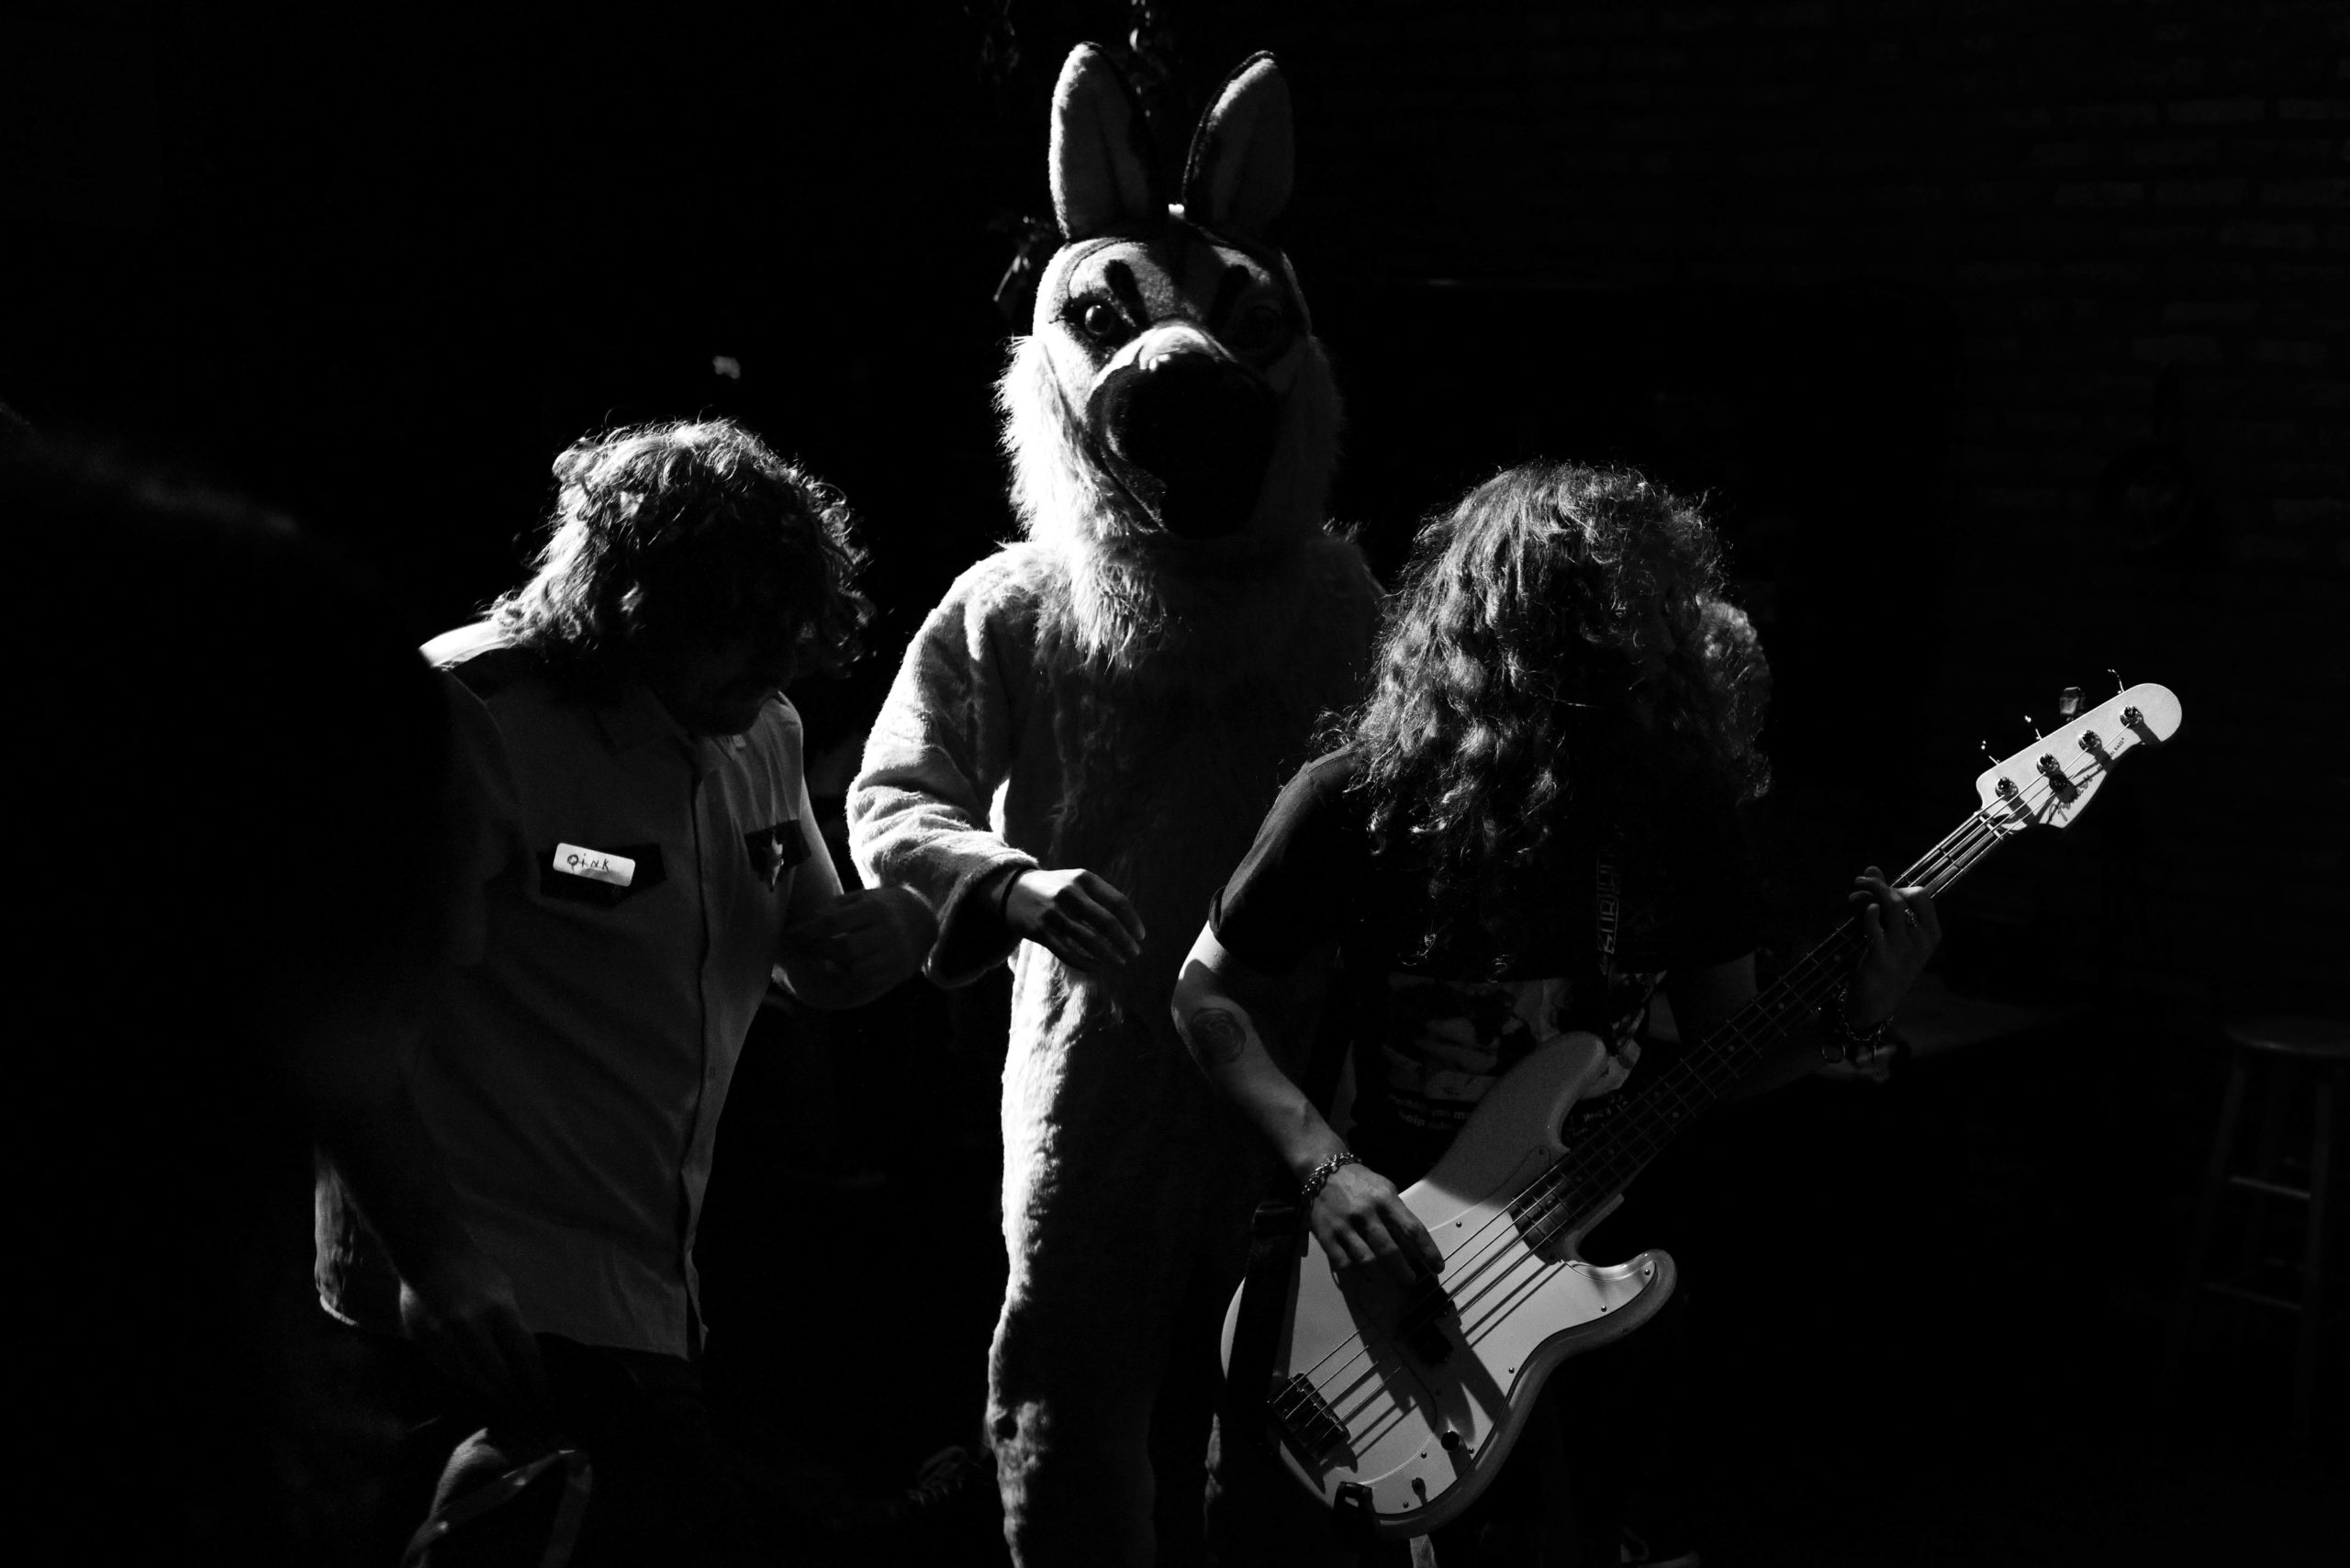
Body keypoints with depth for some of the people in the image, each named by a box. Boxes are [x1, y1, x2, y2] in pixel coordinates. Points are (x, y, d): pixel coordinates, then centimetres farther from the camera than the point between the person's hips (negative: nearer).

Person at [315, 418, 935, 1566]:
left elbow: (810, 960, 15)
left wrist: (899, 924, -8)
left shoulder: (760, 736, 6)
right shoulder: (479, 720, -15)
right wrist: (413, 1256, -24)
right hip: (508, 1288, -7)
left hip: (645, 1274, 8)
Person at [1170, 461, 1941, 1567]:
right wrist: (1323, 1167, -20)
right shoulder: (1357, 804, -18)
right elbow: (1212, 997, -8)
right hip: (1405, 1274, -3)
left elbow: (1724, 1047, 2)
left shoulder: (1676, 802, -8)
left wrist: (1851, 1017, -17)